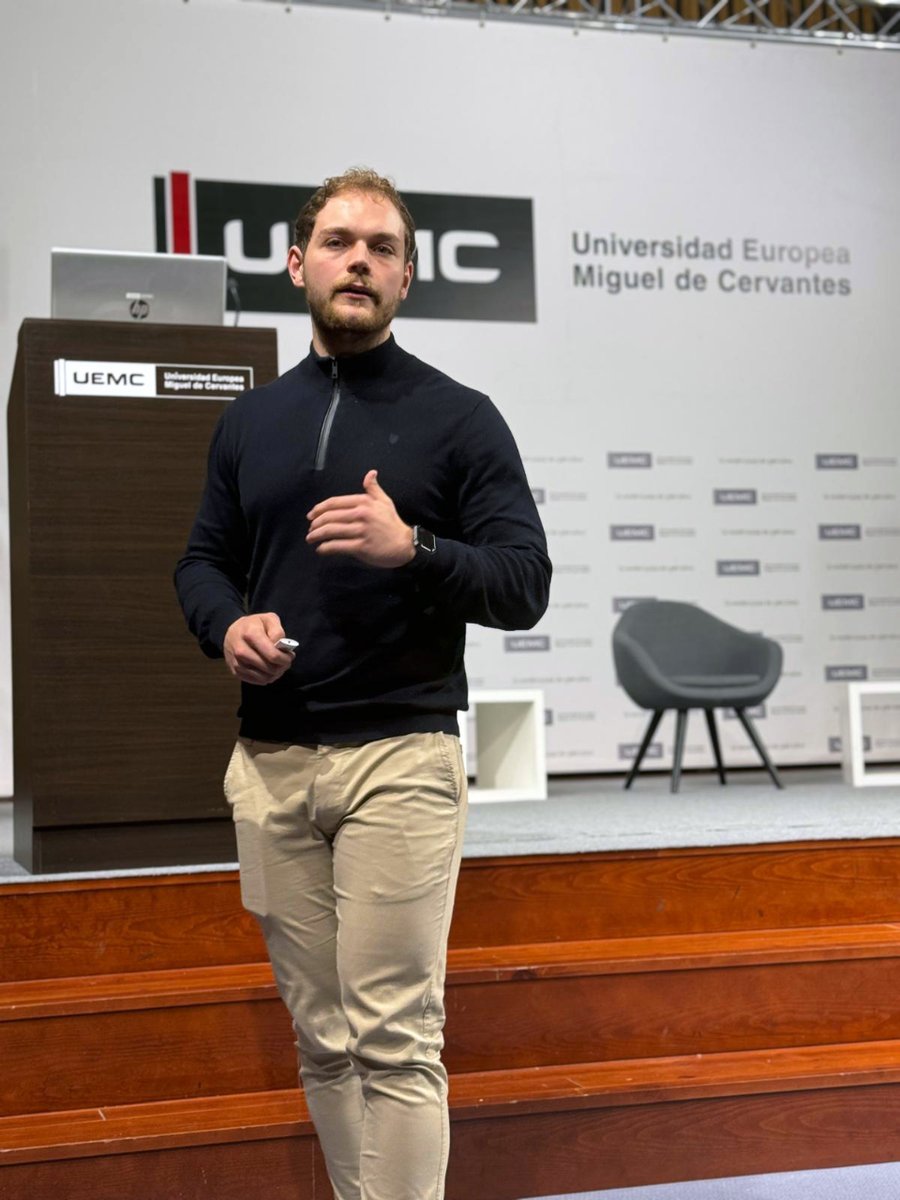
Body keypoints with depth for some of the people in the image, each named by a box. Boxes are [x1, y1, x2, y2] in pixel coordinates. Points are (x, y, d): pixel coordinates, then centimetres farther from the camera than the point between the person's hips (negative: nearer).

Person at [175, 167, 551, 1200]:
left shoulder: (459, 418, 0)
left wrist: (413, 548, -22)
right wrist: (227, 626, -4)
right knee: (321, 1035, 11)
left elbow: (523, 585, -4)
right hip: (269, 762, 5)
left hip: (399, 761, -4)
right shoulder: (250, 419, 14)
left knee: (394, 1040, -6)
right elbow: (203, 560, 18)